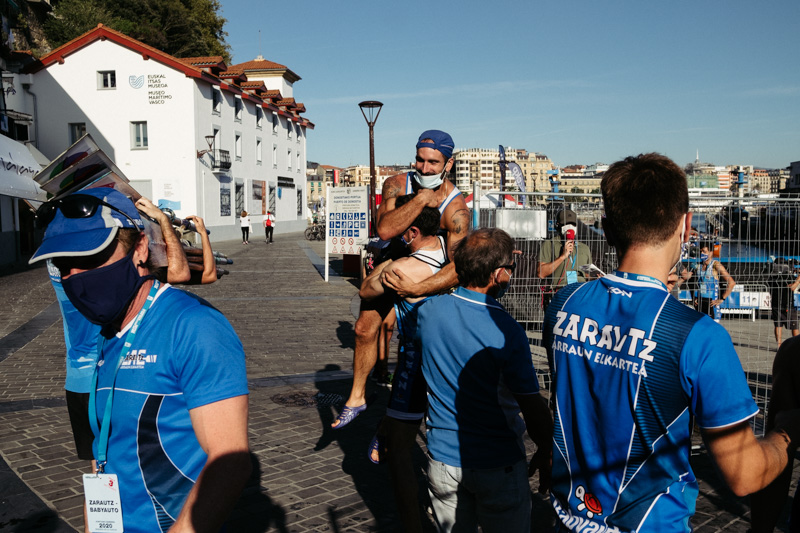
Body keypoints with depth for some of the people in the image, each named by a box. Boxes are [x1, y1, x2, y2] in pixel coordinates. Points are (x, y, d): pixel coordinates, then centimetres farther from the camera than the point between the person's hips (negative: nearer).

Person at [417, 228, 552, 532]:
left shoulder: (428, 311, -9)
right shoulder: (506, 331, -22)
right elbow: (532, 407, -16)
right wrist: (545, 453, -1)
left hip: (442, 459, 4)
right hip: (497, 464, -4)